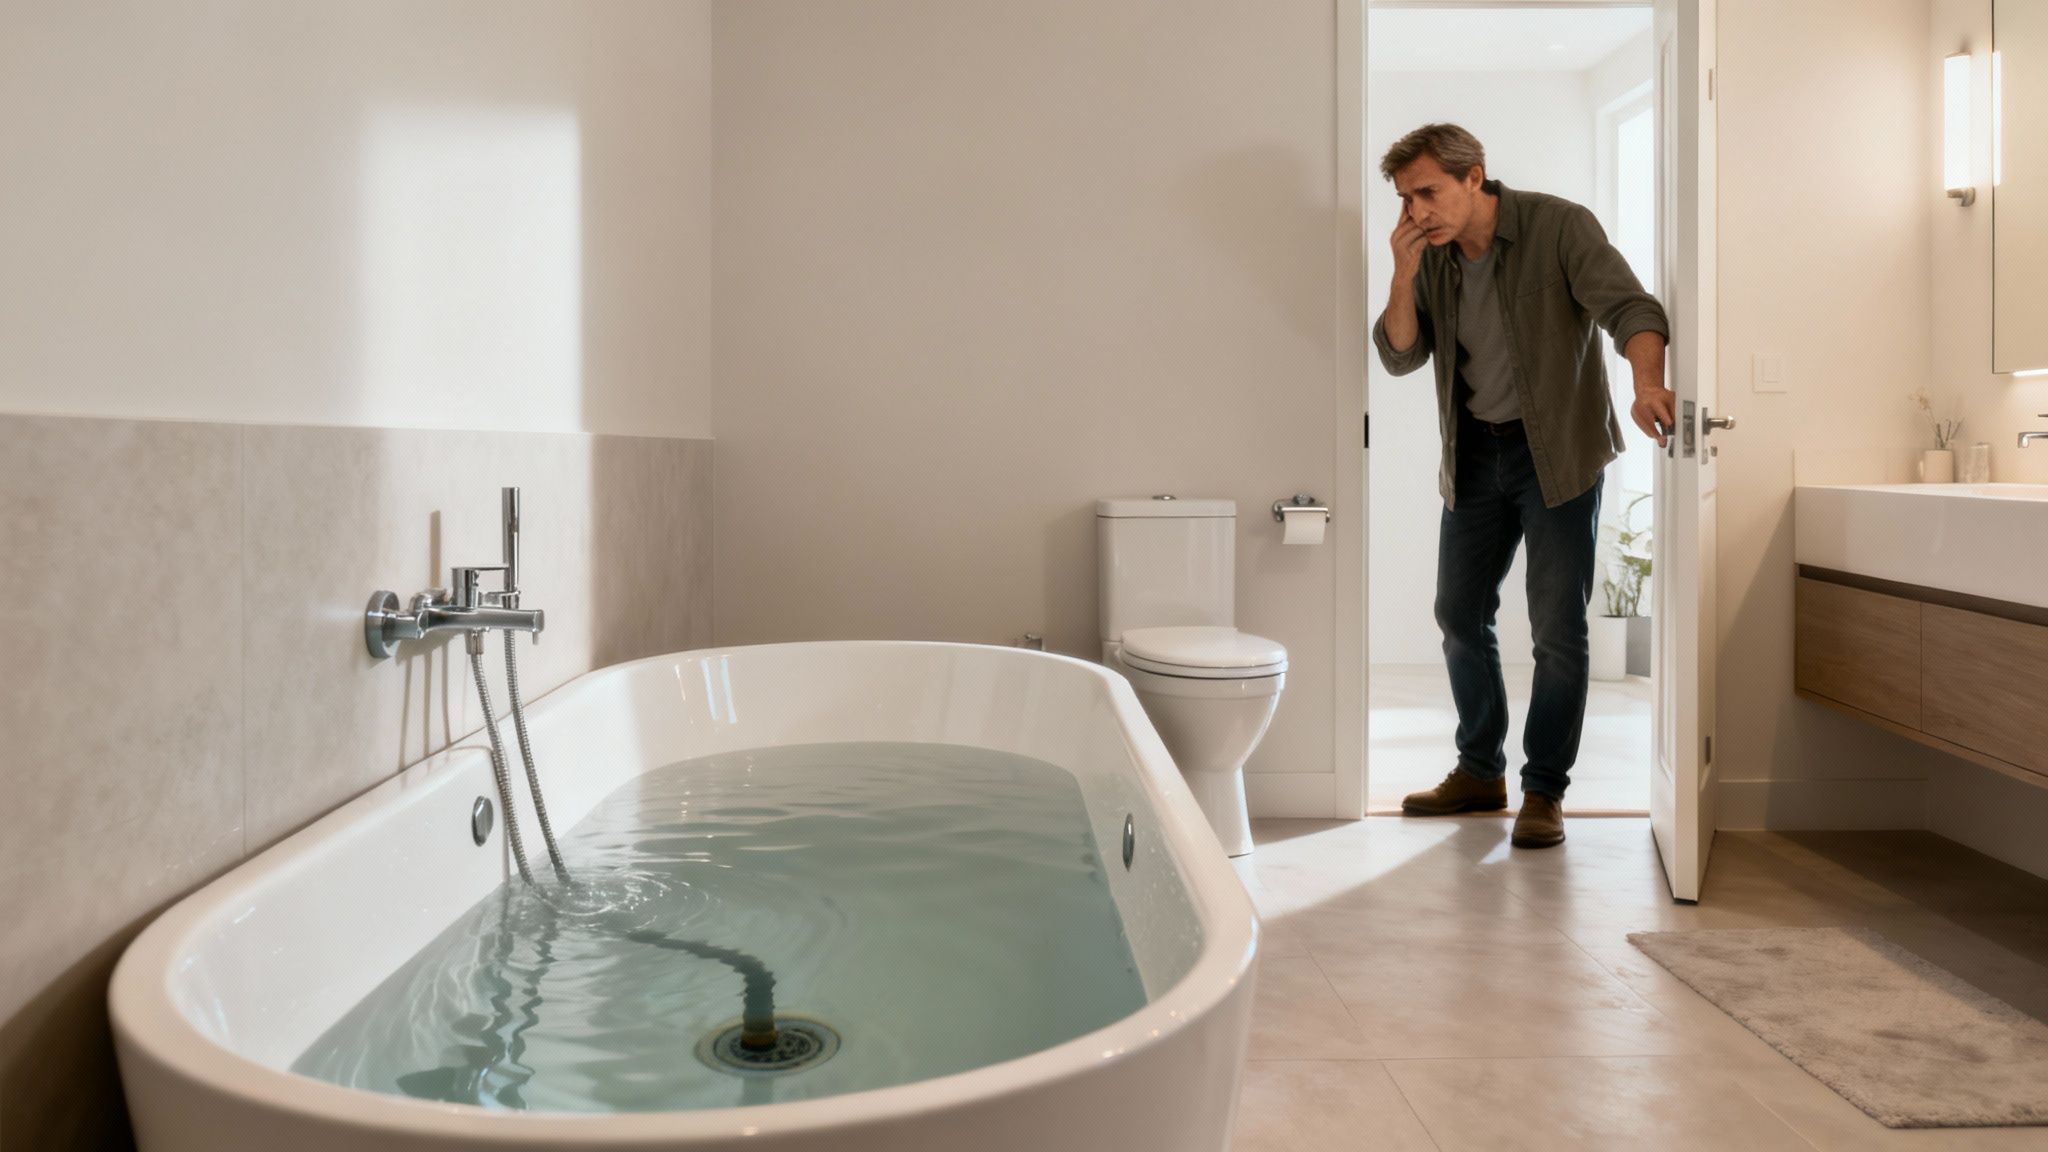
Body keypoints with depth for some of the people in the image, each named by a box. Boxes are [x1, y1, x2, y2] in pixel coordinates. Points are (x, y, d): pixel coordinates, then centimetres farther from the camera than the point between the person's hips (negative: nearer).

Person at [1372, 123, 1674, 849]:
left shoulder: (1559, 226, -14)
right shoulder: (1430, 256, 2)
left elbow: (1629, 306, -24)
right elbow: (1399, 356, -2)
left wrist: (1647, 383, -43)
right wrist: (1405, 272, -17)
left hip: (1556, 449, -5)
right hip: (1474, 453, 6)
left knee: (1557, 627, -5)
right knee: (1460, 614, 10)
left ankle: (1545, 790, 7)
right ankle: (1481, 772, 26)